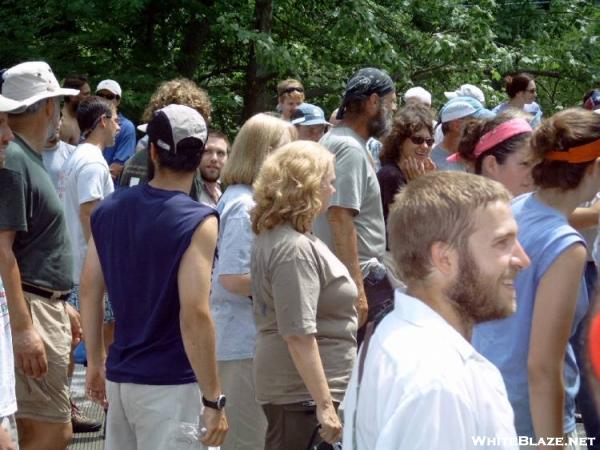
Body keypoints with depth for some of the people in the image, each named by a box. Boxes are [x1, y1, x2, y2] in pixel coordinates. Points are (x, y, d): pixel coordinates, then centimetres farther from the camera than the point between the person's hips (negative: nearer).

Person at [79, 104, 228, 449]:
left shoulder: (110, 209, 5)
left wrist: (95, 362, 21)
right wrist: (214, 398, -16)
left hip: (120, 377, 6)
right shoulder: (198, 221, -14)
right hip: (171, 384, -6)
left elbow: (89, 291, 10)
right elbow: (194, 314, -21)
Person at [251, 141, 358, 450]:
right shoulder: (295, 249, -21)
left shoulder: (271, 236, 11)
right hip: (306, 394, -10)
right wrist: (325, 405, -26)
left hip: (287, 387, 10)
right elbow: (299, 335, -26)